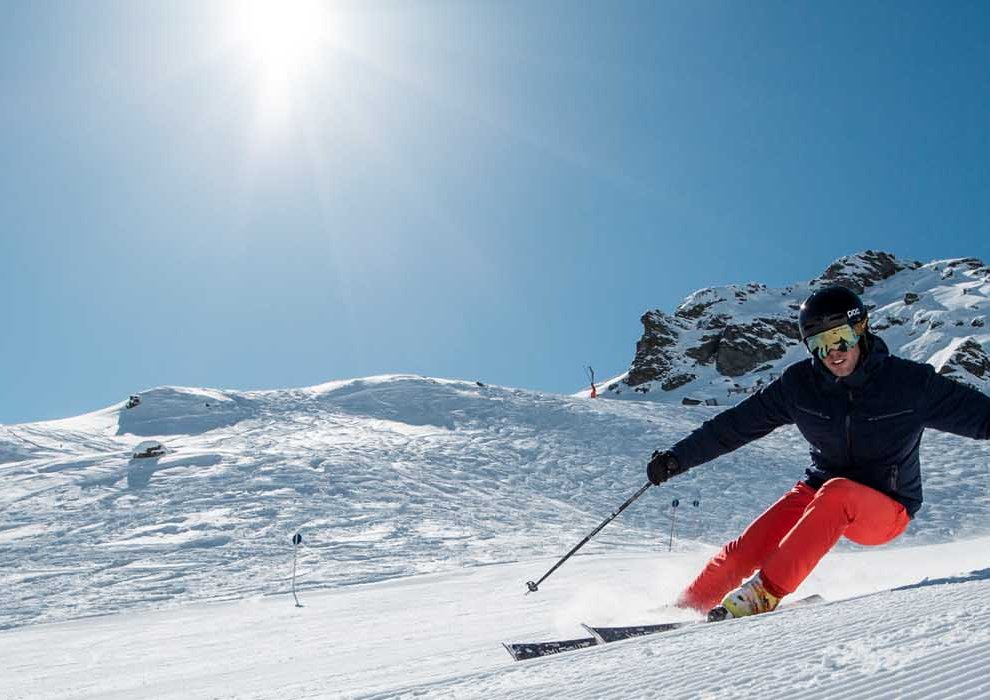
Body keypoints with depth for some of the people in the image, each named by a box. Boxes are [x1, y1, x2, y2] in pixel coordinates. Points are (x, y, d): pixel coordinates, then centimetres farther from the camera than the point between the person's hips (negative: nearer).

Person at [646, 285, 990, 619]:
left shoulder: (911, 382, -12)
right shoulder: (800, 384, -7)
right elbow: (737, 422, -3)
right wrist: (679, 457, -5)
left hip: (886, 509, -2)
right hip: (818, 491, 3)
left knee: (836, 493, -37)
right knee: (743, 553, -16)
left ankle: (765, 593, -33)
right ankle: (684, 609, 3)